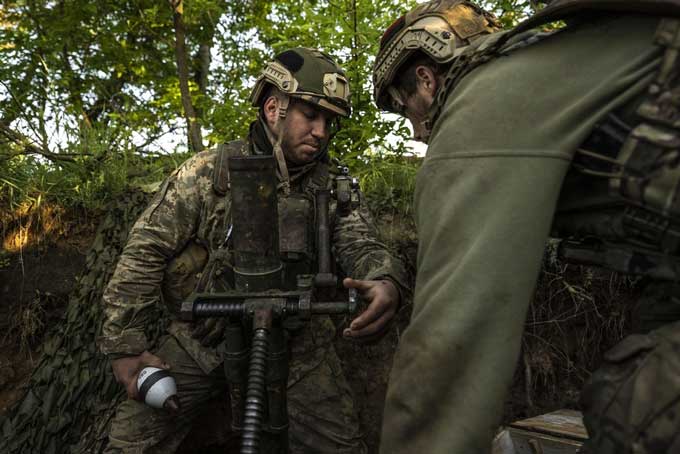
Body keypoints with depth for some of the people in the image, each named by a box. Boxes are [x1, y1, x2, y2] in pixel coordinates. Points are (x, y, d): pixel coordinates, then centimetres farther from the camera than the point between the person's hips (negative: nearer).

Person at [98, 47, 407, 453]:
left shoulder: (334, 187, -2)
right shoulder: (209, 172, -9)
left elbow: (362, 245, -12)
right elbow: (146, 252, -6)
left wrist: (385, 283, -37)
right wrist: (126, 345, -7)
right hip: (199, 340, -1)